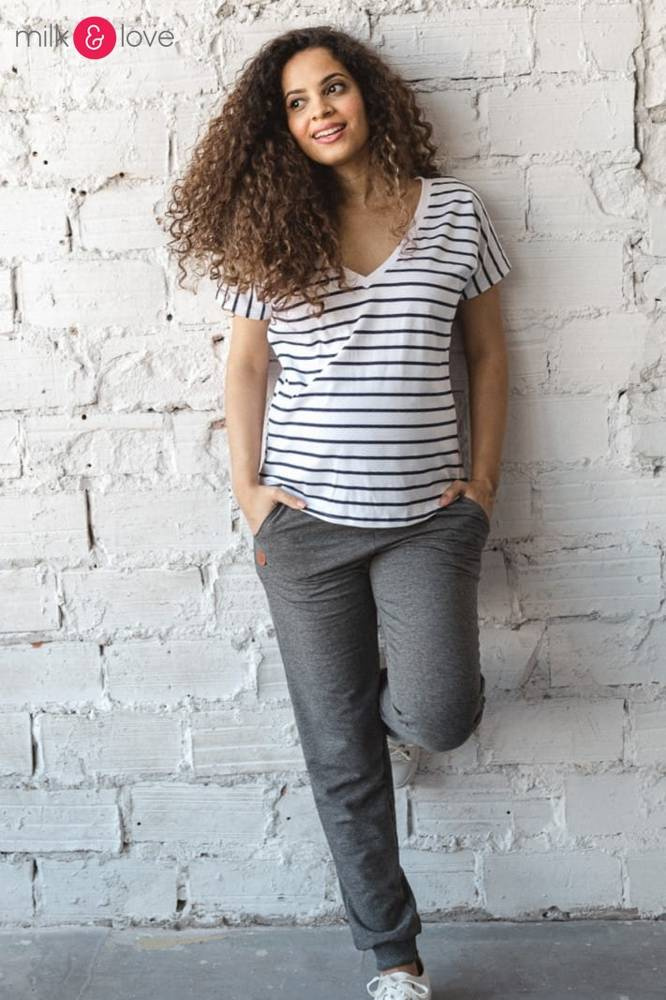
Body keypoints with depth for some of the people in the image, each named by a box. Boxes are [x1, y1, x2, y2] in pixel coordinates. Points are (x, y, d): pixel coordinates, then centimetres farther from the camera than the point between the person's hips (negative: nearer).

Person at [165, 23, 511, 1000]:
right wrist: (247, 488, 2)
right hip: (306, 519, 1)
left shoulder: (454, 211, 3)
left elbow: (488, 353, 8)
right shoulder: (270, 228, 2)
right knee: (340, 753, 5)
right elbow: (245, 366, 8)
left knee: (437, 715, -18)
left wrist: (483, 481, 3)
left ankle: (395, 699, 22)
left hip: (428, 516, 0)